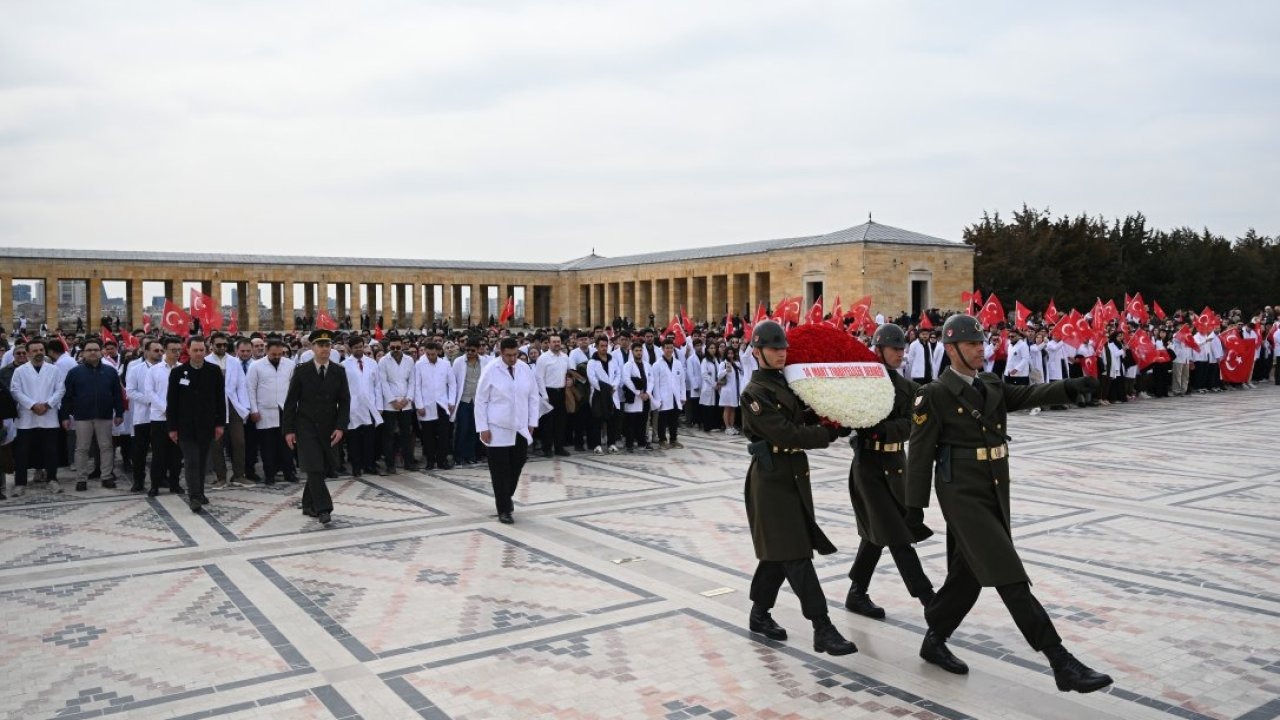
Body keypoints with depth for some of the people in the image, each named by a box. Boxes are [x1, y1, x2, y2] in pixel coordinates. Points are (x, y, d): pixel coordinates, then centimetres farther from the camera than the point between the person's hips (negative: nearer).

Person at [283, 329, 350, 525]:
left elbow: (344, 402, 2)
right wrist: (289, 430, -6)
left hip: (328, 428, 3)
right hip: (306, 427, -3)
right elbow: (291, 402, -2)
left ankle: (309, 505, 25)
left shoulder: (339, 371, 2)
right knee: (314, 468, -12)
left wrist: (340, 427, -8)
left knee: (322, 468, 9)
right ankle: (323, 509, -12)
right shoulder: (301, 370, -4)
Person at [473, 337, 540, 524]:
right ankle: (504, 509, 11)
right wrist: (483, 428, -9)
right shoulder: (490, 370, -8)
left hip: (521, 429, 4)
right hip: (498, 430, -4)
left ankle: (506, 496, 36)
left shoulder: (525, 369, 2)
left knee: (517, 465, 11)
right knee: (500, 470, 1)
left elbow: (533, 397, 10)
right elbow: (481, 401, -5)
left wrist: (532, 422, 6)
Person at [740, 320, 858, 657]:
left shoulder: (788, 383, 14)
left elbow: (804, 420, 12)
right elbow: (786, 433, -20)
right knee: (796, 554, -7)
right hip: (771, 478, -8)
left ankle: (759, 614, 28)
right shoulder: (754, 392, -12)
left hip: (794, 474, 9)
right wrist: (830, 433, -15)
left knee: (779, 552, 15)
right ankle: (822, 629, -6)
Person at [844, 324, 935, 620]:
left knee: (877, 532, 13)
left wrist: (883, 427, -26)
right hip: (869, 464, -6)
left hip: (896, 463, 6)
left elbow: (908, 426, -9)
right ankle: (927, 597, -3)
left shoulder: (908, 387, 6)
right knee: (897, 534, -6)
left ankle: (857, 594, 25)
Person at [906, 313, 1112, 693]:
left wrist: (1070, 387, -21)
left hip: (995, 493, 8)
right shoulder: (934, 395, -9)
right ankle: (1062, 663, -7)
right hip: (963, 495, -8)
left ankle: (934, 641, 32)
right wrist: (915, 507, -9)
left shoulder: (992, 387, 13)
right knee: (1009, 577, -9)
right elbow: (920, 455, -9)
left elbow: (1030, 394, -1)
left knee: (968, 574, 16)